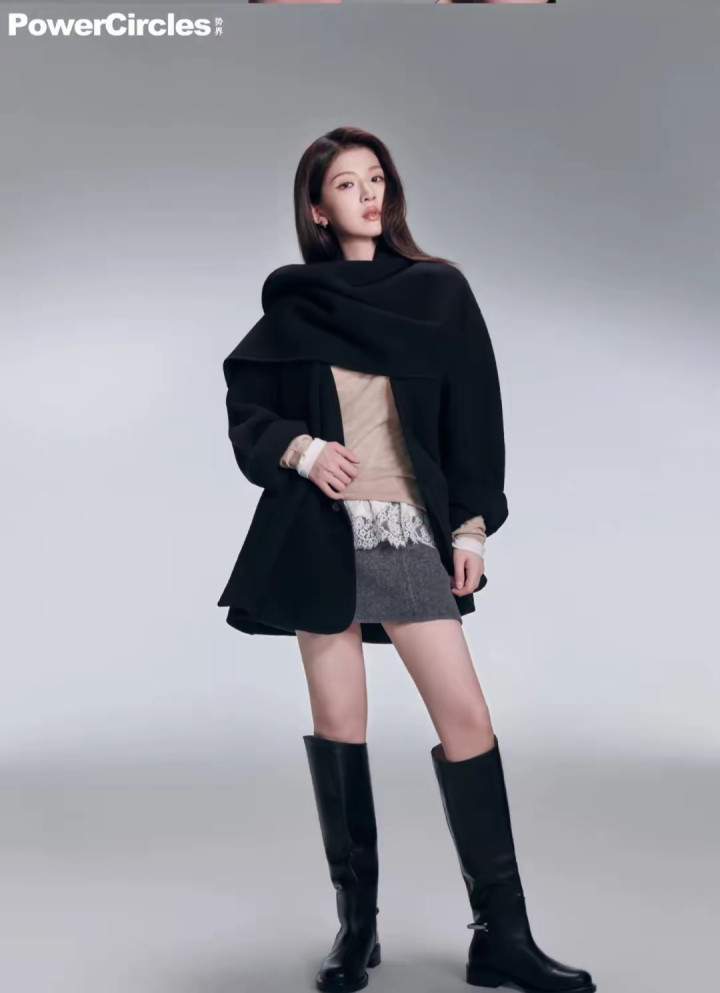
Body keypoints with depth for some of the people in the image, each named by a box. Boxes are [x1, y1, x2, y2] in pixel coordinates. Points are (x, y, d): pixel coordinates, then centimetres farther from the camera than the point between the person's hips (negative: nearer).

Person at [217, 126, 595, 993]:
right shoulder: (291, 304, 8)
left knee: (467, 717, -5)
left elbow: (473, 415, 5)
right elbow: (246, 408, 10)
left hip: (412, 532, 0)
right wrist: (298, 449, -10)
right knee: (338, 722, 3)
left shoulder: (439, 291, 7)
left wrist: (471, 527, 0)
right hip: (322, 532, 0)